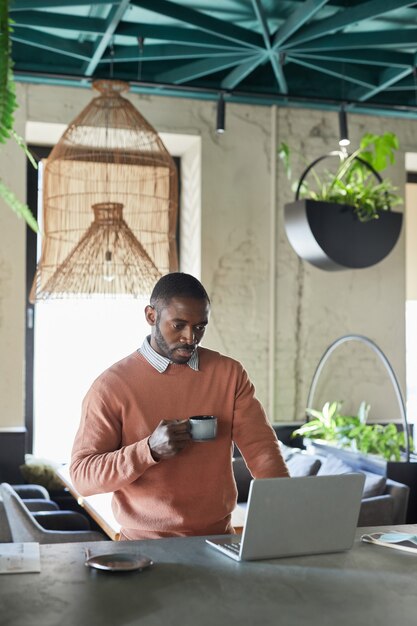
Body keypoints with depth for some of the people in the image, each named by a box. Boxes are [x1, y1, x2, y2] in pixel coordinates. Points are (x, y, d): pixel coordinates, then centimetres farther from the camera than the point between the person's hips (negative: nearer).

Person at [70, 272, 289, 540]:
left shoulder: (230, 374, 5)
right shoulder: (111, 386, -3)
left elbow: (260, 446, 0)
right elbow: (82, 476, -6)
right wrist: (150, 450, -20)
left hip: (218, 538, 3)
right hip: (144, 544, -2)